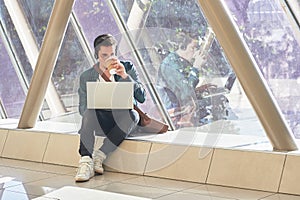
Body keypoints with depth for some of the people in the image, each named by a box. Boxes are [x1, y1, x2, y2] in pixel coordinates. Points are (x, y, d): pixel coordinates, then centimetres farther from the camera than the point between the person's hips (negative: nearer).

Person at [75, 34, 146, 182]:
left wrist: (125, 76, -13)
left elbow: (142, 97, -1)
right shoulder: (86, 77, 12)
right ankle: (86, 163, -44)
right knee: (90, 113, -34)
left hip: (123, 119, 0)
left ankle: (100, 156, -32)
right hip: (101, 120, 0)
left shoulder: (128, 68, 10)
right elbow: (83, 108, 9)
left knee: (131, 115, -36)